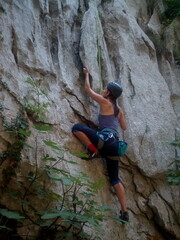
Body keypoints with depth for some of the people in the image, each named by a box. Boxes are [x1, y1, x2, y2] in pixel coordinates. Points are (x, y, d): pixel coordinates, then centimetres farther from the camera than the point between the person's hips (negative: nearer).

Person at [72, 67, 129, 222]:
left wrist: (87, 74, 30)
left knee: (76, 128, -3)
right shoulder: (119, 109, 21)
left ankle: (93, 150, -13)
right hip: (115, 144, 8)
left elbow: (88, 89, 15)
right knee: (115, 178, 11)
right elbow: (124, 127, 29)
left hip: (106, 139, -8)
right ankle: (124, 212, 6)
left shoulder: (105, 102, 4)